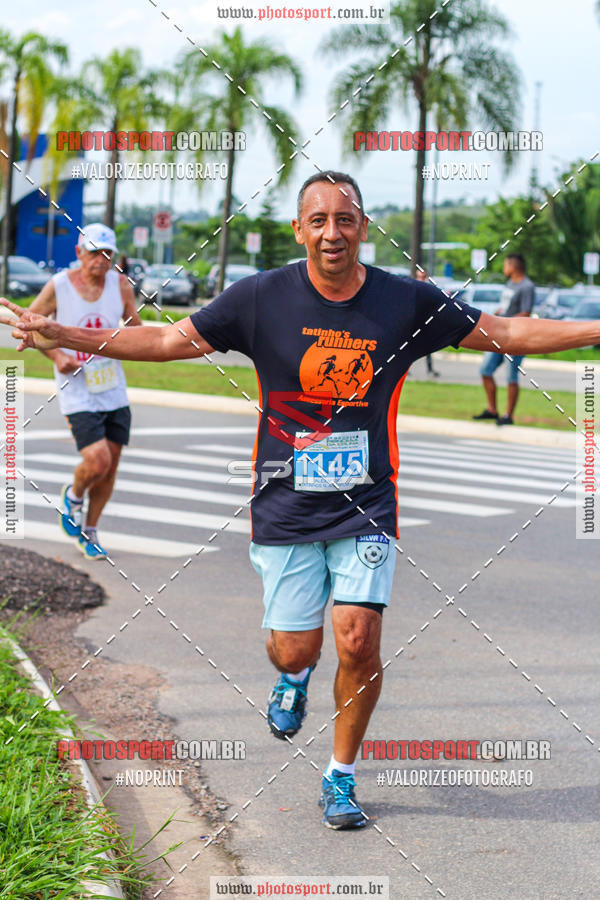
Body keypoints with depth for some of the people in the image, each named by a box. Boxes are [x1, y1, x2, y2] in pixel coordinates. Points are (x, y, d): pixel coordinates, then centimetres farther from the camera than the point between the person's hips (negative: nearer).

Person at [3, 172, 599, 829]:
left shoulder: (407, 302, -3)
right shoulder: (261, 298, -5)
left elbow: (509, 333, 6)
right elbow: (168, 341, 2)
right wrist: (59, 335, -3)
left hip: (366, 508, 0)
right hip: (286, 505, 0)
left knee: (358, 645, -10)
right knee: (294, 651, -1)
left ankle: (341, 778, 14)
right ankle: (294, 677, 40)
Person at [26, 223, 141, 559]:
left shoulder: (120, 284, -1)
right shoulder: (58, 286, -8)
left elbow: (135, 329, 9)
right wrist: (56, 355, -12)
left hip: (115, 392, 4)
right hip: (78, 394, -4)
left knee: (110, 466, 8)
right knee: (97, 461, -18)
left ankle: (89, 531, 29)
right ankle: (73, 496, 16)